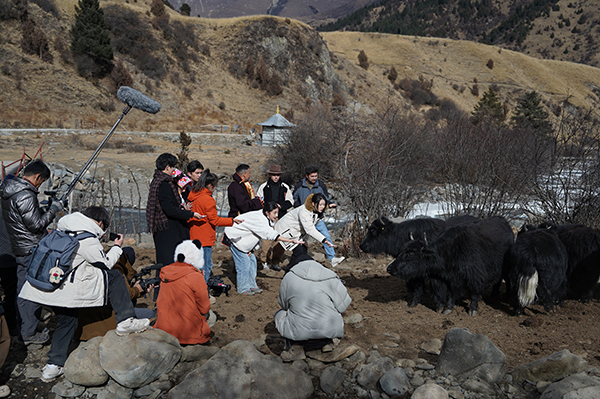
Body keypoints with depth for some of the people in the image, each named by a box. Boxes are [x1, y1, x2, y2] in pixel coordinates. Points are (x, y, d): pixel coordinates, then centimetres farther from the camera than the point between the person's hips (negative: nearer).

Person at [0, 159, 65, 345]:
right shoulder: (25, 195, -22)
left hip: (19, 248, 10)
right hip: (31, 250, -10)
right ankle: (29, 334, 8)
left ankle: (26, 328, 29)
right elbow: (35, 224, -20)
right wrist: (54, 209, -11)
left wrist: (45, 208, 13)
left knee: (23, 291, 17)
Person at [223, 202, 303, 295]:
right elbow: (271, 235, -45)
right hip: (234, 237, -9)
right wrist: (291, 240, -49)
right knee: (244, 262, -8)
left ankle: (251, 286, 17)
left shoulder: (267, 219, -6)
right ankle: (243, 288, 5)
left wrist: (251, 249, -5)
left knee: (252, 260, 7)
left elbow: (259, 235, 2)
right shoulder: (259, 220, -36)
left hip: (244, 238, 9)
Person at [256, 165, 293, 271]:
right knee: (266, 240, -8)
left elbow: (290, 202, 10)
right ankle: (265, 261, 6)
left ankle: (275, 262, 11)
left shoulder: (285, 187, 10)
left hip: (281, 218, 2)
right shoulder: (263, 187, 6)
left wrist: (280, 205, -8)